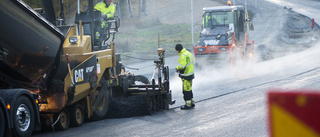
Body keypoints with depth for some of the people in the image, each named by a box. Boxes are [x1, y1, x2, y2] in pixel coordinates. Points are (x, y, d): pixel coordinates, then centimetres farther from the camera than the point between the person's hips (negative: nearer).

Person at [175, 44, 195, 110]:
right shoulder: (189, 53, 9)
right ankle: (192, 102, 25)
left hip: (186, 76, -10)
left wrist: (177, 68, -5)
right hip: (191, 74, 10)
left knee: (186, 90, -3)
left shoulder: (183, 56, -22)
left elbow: (182, 66, -26)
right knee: (189, 89, 18)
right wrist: (179, 68, 10)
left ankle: (188, 104, 1)